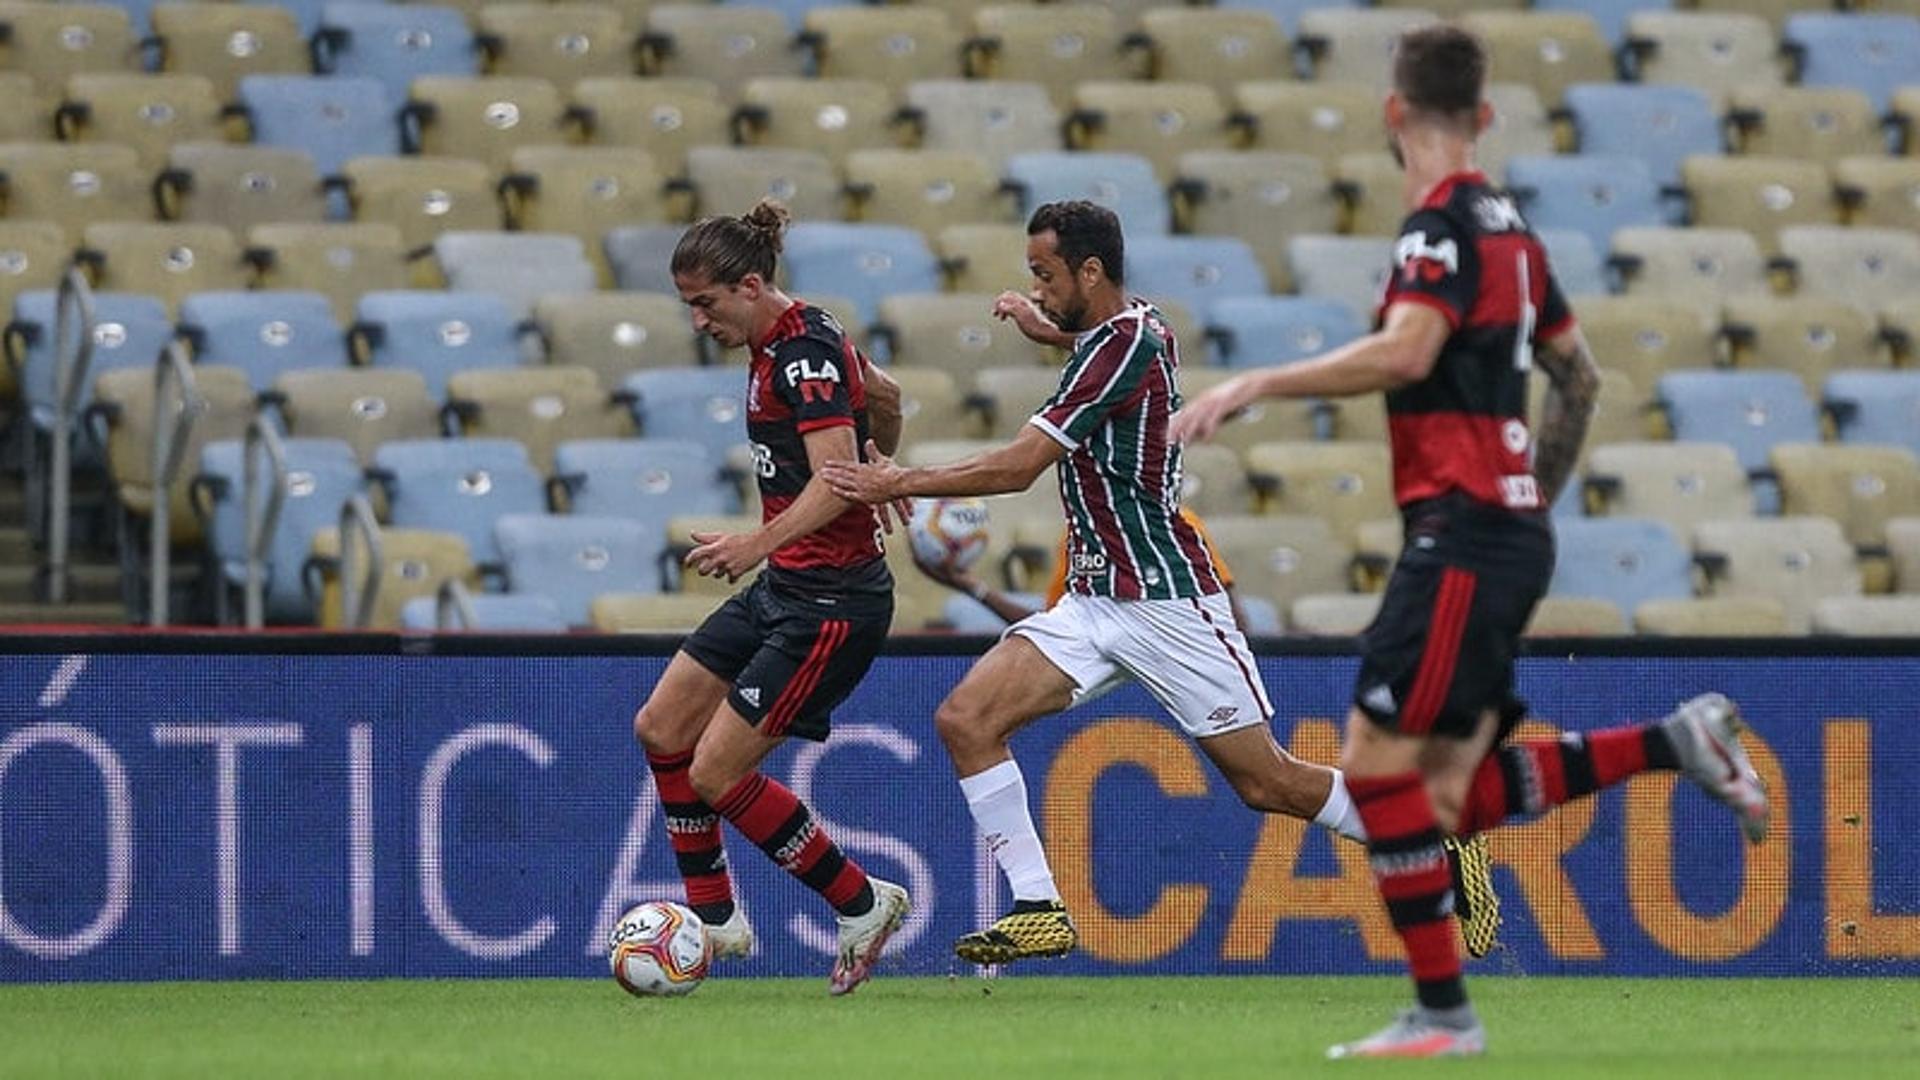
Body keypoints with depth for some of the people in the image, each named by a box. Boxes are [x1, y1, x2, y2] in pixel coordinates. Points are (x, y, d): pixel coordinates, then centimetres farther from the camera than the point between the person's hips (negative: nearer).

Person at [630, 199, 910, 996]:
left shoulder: (804, 353, -20)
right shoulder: (780, 344, 9)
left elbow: (835, 481, -30)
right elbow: (884, 398, 25)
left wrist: (759, 542, -43)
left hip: (830, 603, -10)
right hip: (785, 591, 10)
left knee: (717, 773, -8)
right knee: (662, 728, 10)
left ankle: (862, 905, 5)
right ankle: (715, 920, 19)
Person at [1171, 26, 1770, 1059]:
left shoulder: (1442, 224, -11)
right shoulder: (1508, 228, 17)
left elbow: (1406, 352, -28)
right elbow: (1578, 376, 26)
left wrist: (1254, 384, -26)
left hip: (1463, 529, -9)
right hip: (1511, 530, 9)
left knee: (1377, 760, -8)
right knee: (1455, 794, 10)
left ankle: (1441, 1011, -8)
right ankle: (1680, 742, 9)